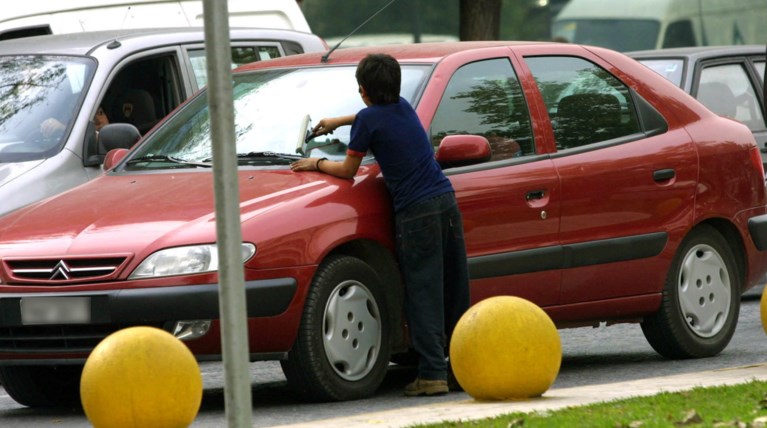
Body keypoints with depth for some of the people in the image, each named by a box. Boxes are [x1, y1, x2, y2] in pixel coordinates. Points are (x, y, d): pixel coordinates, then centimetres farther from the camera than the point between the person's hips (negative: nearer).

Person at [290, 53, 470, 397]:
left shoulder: (369, 119, -6)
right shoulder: (403, 108, 15)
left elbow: (348, 170, 4)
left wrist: (316, 164, 21)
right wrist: (337, 122, 50)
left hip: (416, 213, -7)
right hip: (446, 201, 7)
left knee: (423, 296, -5)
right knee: (455, 291, 10)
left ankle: (433, 374, -9)